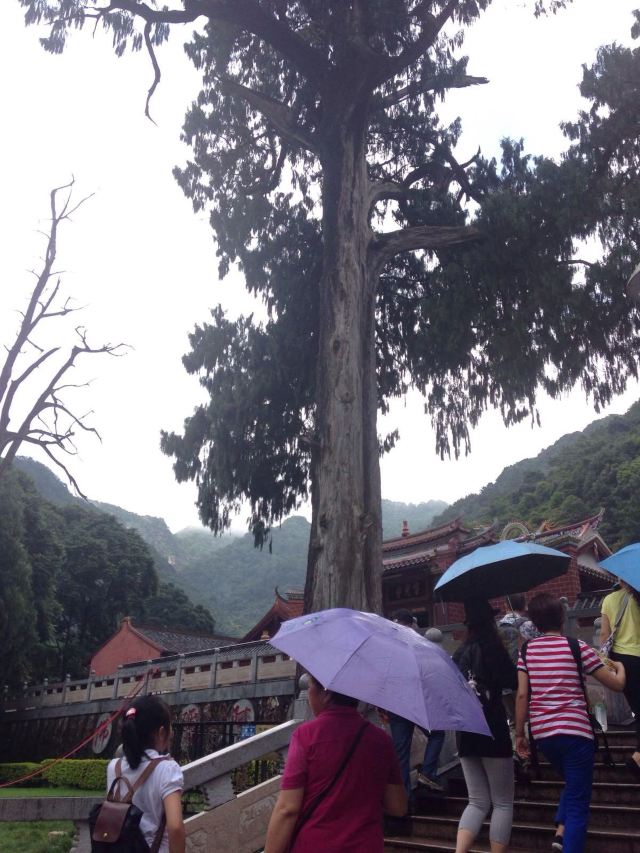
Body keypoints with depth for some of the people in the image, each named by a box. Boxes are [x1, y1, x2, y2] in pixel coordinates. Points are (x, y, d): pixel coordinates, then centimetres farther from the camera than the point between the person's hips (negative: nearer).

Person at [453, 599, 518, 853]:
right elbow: (513, 681, -7)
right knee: (502, 803, 7)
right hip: (493, 733, -5)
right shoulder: (493, 649, -8)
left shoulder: (459, 654, 7)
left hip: (466, 734, 5)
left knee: (477, 802, 12)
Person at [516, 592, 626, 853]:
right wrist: (619, 667, 24)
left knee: (573, 784, 29)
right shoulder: (577, 647, -5)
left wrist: (519, 734, 9)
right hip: (575, 731, -4)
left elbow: (522, 695, 0)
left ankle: (561, 831, 14)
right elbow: (616, 684, 2)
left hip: (542, 734, 4)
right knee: (578, 803, 5)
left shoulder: (527, 650, 4)